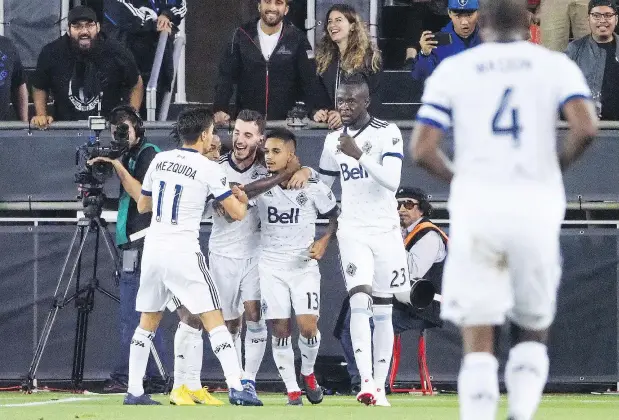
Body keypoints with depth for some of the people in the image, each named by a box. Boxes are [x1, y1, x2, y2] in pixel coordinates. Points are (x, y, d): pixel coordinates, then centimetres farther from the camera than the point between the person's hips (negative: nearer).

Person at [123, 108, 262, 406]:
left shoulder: (159, 161, 8)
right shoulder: (209, 169, -7)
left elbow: (141, 206, 20)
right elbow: (237, 213, -3)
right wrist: (242, 200, 19)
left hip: (153, 248, 5)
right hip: (183, 252, -5)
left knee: (147, 323, 16)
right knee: (213, 320, -5)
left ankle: (134, 391, 15)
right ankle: (236, 389, -14)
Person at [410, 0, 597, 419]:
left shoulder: (454, 70, 9)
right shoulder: (556, 66, 8)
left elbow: (422, 149, 0)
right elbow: (586, 128, -8)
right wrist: (556, 167, 10)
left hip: (477, 204, 0)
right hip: (536, 206, 0)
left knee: (479, 342, 1)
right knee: (532, 332, 17)